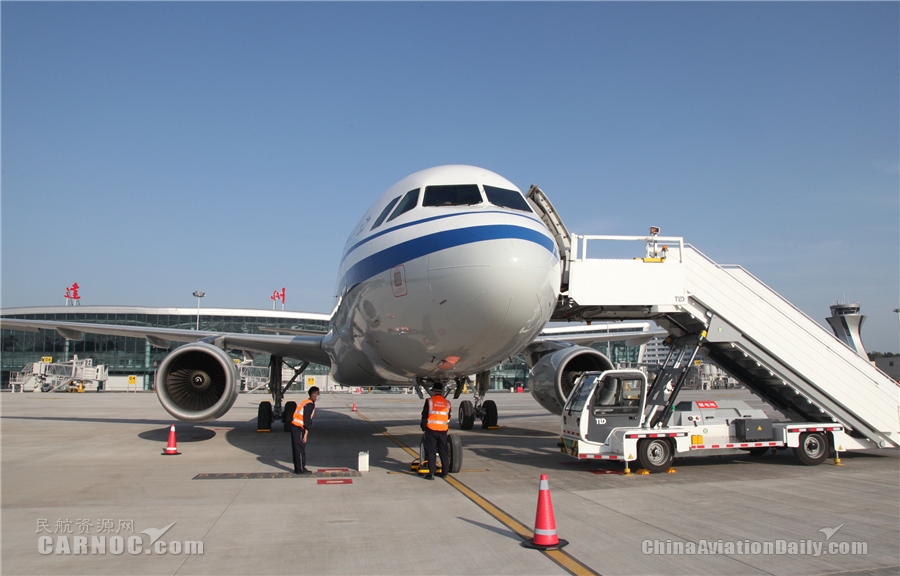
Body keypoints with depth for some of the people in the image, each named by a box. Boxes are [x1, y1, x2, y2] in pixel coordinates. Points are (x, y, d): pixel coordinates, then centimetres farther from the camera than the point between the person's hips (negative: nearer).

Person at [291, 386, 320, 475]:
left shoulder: (305, 403, 19)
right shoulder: (310, 404, -12)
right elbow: (307, 420, -17)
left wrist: (305, 432, 20)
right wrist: (306, 433, -18)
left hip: (295, 427, 10)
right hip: (299, 428, -10)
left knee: (297, 449, 13)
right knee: (300, 449, -4)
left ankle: (298, 468, 19)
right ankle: (300, 469, 1)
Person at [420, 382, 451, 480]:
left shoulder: (429, 401, -4)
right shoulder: (447, 402, 8)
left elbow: (424, 416, -2)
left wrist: (423, 427, 9)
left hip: (431, 429, -3)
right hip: (443, 430, 4)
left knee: (430, 451, 1)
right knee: (443, 451, 13)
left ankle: (431, 473, -3)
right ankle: (444, 472, 18)